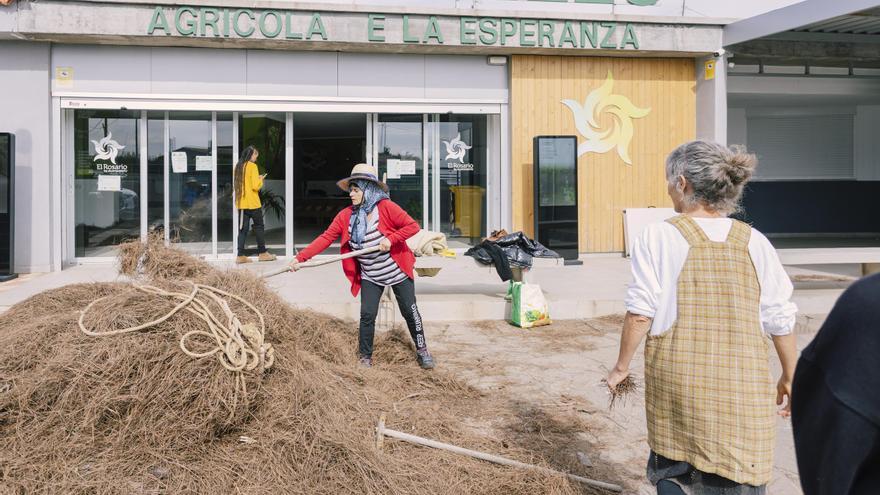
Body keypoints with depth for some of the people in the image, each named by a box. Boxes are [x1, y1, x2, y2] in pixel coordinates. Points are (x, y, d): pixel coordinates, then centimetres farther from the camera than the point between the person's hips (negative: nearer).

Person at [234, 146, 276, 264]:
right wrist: (260, 180, 4)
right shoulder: (252, 166, -10)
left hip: (241, 203, 6)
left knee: (243, 229, 5)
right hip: (252, 203, -6)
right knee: (259, 227, 6)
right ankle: (262, 253, 13)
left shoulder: (238, 166, 11)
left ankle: (240, 255, 1)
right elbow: (256, 186, -16)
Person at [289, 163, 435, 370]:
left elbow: (413, 226, -16)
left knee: (410, 312, 6)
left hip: (398, 271, -2)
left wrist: (391, 239, -27)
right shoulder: (345, 216, -6)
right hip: (370, 277, 3)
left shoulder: (386, 207, -17)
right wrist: (301, 257, -18)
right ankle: (365, 357, 14)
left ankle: (422, 351, 25)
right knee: (367, 315, -4)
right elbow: (325, 238, -10)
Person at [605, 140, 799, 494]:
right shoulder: (754, 242, 1)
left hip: (677, 382, -1)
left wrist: (622, 366, 4)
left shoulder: (659, 237, -7)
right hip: (743, 390, 2)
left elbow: (640, 313, -9)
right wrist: (790, 377, 19)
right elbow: (781, 321, 5)